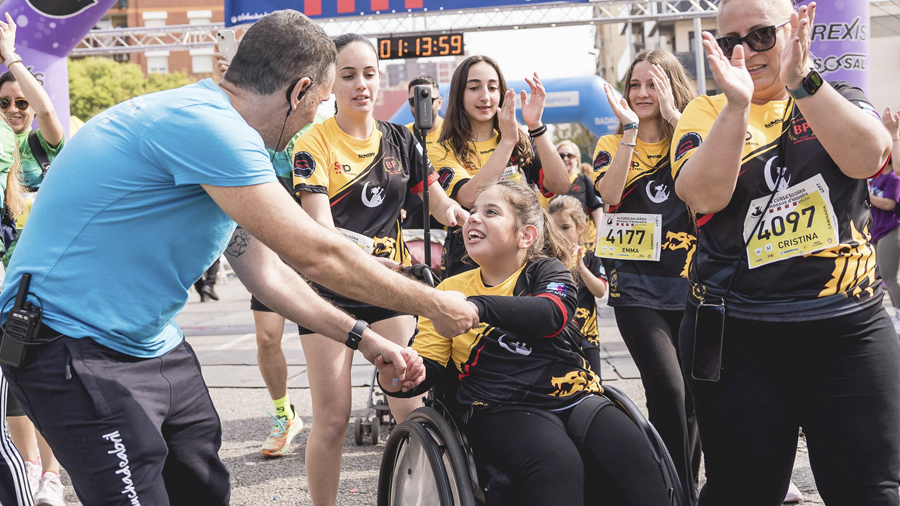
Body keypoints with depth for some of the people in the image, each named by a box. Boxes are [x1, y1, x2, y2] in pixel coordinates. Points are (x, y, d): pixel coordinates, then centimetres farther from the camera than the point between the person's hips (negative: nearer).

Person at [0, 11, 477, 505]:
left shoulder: (220, 129, 11)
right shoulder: (204, 124, -23)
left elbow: (265, 272, 16)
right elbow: (315, 255, -22)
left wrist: (362, 339, 13)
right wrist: (436, 306, -11)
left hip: (152, 345, 10)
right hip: (76, 349, -10)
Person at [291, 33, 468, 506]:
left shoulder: (400, 139, 7)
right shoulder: (314, 144, -7)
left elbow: (441, 204, 12)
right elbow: (321, 230, -16)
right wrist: (371, 250, -36)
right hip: (329, 289, -3)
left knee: (412, 411, -4)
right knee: (332, 420, -2)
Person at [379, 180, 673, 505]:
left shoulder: (546, 270, 11)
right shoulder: (451, 289, 16)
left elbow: (552, 313, -13)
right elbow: (427, 366, 12)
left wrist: (477, 306, -31)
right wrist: (395, 377, -14)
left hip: (576, 399, 1)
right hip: (503, 409, -1)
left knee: (630, 455, -28)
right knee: (555, 465, -34)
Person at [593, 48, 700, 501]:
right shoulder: (612, 146, 8)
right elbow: (610, 194, -13)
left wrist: (675, 117, -13)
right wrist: (631, 127, -13)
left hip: (692, 283, 2)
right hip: (638, 287, -2)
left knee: (691, 393, 6)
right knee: (668, 389, -17)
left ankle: (686, 483, 23)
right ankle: (682, 494, -7)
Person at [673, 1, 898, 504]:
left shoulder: (840, 100, 8)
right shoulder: (708, 113, 5)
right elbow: (704, 196, -14)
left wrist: (801, 80, -27)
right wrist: (737, 103, -26)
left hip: (850, 329, 1)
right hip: (738, 336, -1)